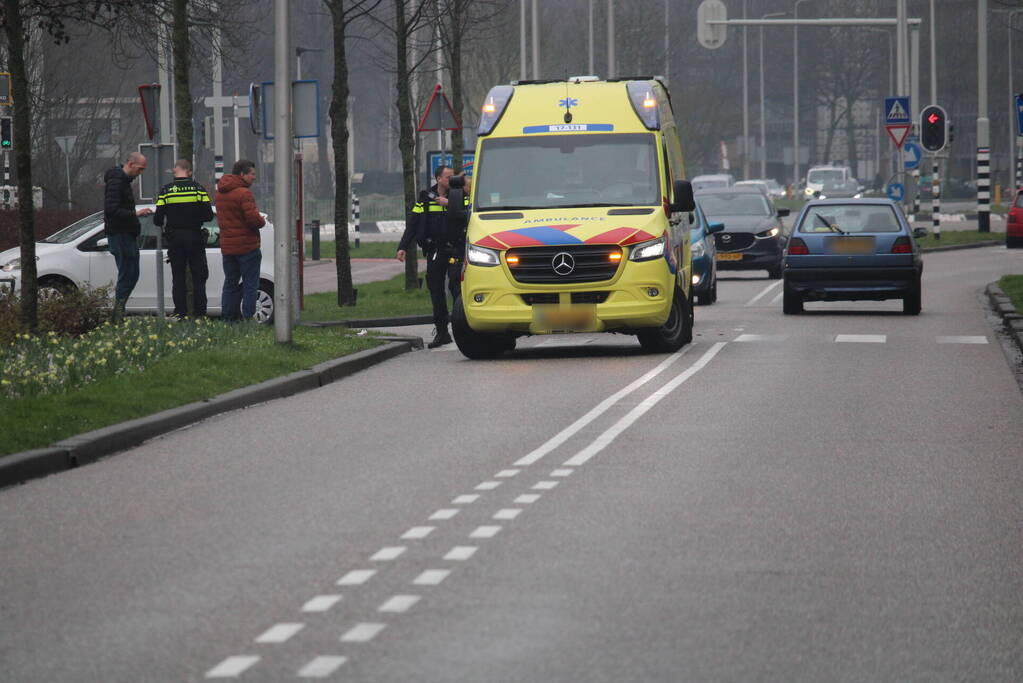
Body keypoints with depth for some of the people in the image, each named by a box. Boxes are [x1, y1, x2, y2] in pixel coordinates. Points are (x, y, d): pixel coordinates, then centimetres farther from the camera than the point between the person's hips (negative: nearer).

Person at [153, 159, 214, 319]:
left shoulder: (166, 190, -4)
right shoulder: (198, 189, -4)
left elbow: (158, 220, -5)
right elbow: (209, 215, -6)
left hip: (174, 239, 1)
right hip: (195, 238, -1)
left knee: (178, 278, 7)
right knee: (199, 278, 6)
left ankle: (180, 313, 3)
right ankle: (199, 313, 0)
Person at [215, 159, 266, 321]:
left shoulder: (220, 193, 12)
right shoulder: (244, 193, -16)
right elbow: (253, 218, -23)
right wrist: (262, 221, 0)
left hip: (226, 246, 7)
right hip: (247, 246, -7)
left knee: (230, 284, 14)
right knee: (250, 285, -2)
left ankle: (227, 318, 13)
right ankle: (248, 319, -6)